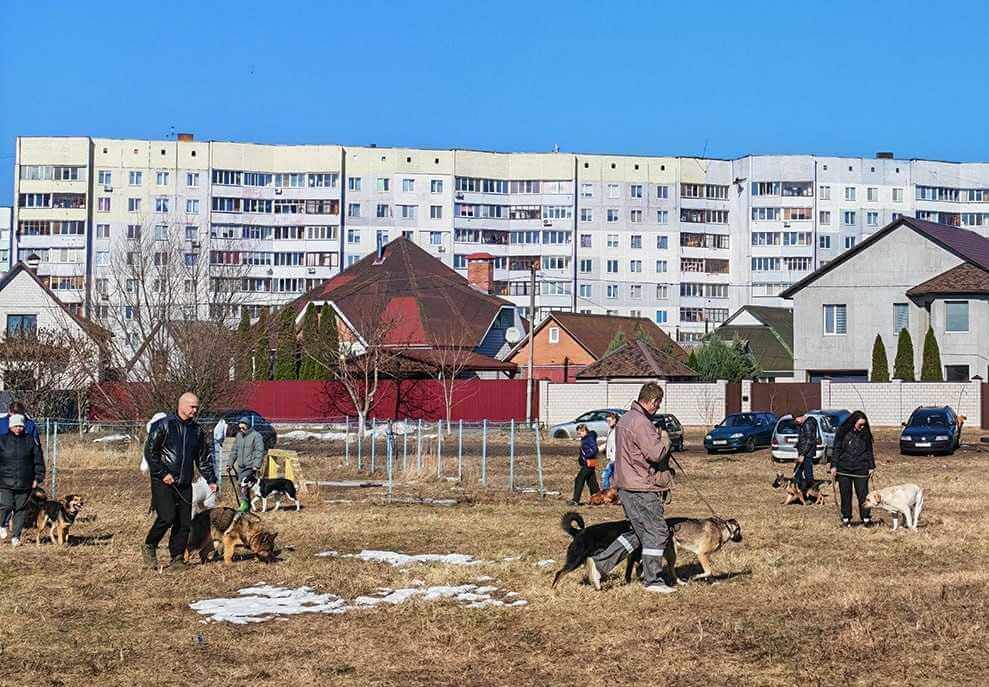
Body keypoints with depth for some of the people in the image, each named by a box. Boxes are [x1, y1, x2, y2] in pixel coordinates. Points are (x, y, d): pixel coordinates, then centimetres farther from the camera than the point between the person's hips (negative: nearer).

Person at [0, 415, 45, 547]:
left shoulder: (31, 440, 6)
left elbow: (38, 460, 8)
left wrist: (38, 478, 3)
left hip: (25, 484, 1)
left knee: (21, 510, 4)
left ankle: (15, 536, 11)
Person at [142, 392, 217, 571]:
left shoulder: (197, 430, 13)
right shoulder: (163, 425, -5)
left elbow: (204, 458, 20)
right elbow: (149, 451, -6)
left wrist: (211, 480, 11)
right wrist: (163, 473, -12)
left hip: (184, 484, 5)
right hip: (163, 482, -5)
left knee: (184, 522, -1)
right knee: (167, 517, -17)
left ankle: (177, 558, 7)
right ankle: (149, 546, 5)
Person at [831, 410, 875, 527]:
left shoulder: (865, 434, 3)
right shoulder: (842, 432, -1)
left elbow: (869, 451, 10)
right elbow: (837, 450, 2)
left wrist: (871, 466, 4)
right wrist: (834, 466, -3)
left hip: (861, 469, 0)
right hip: (844, 469, 0)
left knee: (863, 494, -4)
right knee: (845, 495, 5)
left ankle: (866, 518, 1)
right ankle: (846, 519, 13)